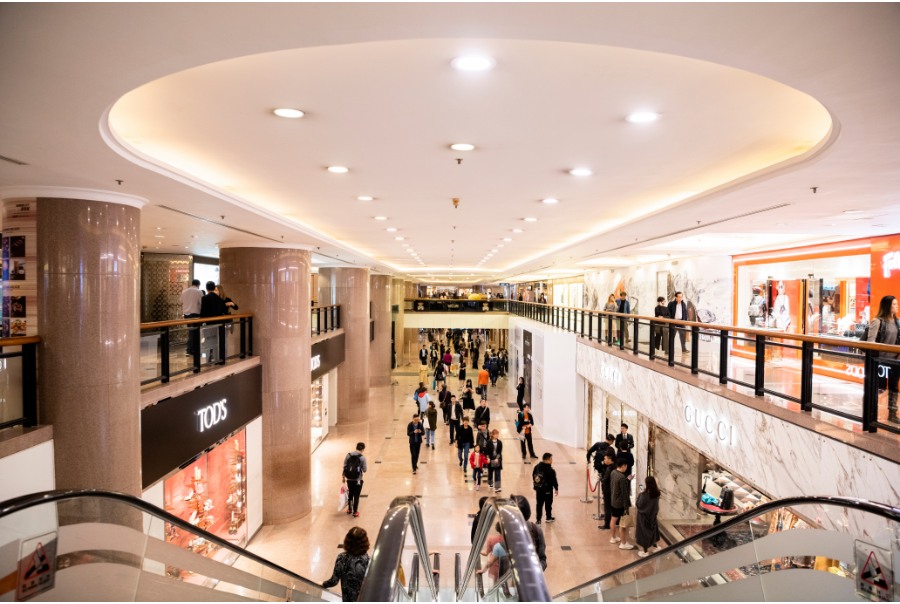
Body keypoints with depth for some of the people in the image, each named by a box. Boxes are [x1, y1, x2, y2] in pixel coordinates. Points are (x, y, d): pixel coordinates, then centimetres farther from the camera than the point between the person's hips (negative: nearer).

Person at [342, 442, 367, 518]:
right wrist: (366, 469, 14)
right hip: (358, 480, -4)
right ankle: (355, 512, 16)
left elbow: (344, 467, 0)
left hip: (349, 479, 4)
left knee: (350, 494, 22)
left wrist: (343, 476, 11)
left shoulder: (349, 455, -3)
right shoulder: (362, 457, -13)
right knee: (356, 496, 8)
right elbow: (364, 470, -9)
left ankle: (349, 509, 36)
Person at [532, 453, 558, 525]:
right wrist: (556, 488, 1)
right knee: (548, 504, 15)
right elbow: (554, 480, -15)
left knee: (539, 504, 12)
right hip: (547, 490, -5)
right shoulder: (550, 470, -22)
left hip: (538, 489, 5)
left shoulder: (537, 467, -2)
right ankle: (549, 518, 32)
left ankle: (538, 519, 12)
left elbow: (533, 477, 7)